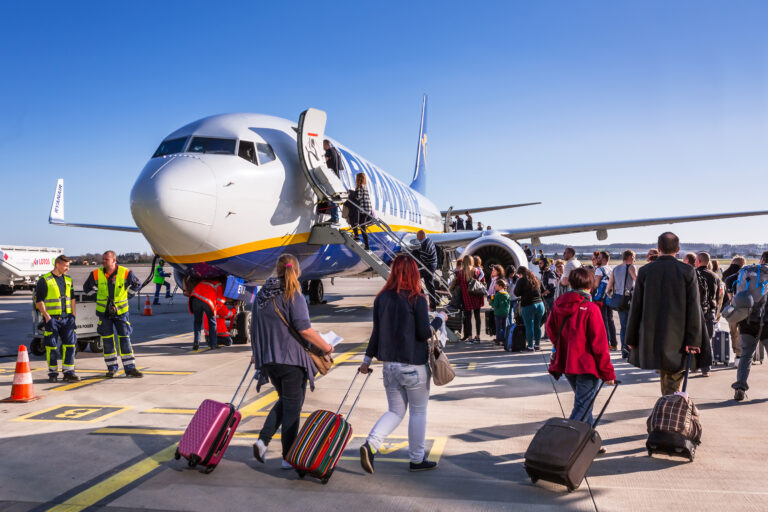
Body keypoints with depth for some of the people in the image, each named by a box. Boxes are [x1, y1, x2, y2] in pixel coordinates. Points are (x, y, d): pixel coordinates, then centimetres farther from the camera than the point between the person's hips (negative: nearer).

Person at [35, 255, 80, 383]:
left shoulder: (68, 280, 12)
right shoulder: (44, 280, -5)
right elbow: (39, 300, -7)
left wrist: (73, 313, 10)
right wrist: (46, 316, -12)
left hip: (67, 317, 5)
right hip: (51, 318, -5)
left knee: (70, 343, 0)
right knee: (51, 346, 1)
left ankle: (69, 372, 7)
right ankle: (53, 373, 12)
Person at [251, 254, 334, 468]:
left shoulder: (261, 295, 9)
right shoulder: (292, 294, -12)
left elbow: (255, 329, 15)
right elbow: (304, 329, -19)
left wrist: (258, 355, 26)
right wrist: (326, 347, -6)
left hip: (267, 359, 7)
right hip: (291, 358, -6)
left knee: (284, 400, 23)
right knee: (292, 407, 5)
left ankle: (263, 440, 9)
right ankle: (288, 458, 11)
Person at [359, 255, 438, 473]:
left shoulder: (381, 298, 2)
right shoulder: (417, 299, -13)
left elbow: (377, 331, 5)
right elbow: (424, 333, -13)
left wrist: (367, 359, 14)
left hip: (389, 364, 5)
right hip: (414, 365, -5)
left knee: (395, 411, 15)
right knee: (418, 412, 12)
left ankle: (370, 444, -5)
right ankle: (417, 459, 21)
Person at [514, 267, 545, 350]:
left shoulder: (521, 280, -6)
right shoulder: (535, 279, 12)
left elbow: (517, 293, -2)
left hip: (528, 306, -5)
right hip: (540, 304, 5)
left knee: (529, 327, 1)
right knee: (537, 326, 14)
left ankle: (530, 346, 3)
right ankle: (537, 344, 20)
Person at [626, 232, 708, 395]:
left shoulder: (645, 271, -2)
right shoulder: (688, 271, -6)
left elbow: (636, 307, 1)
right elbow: (693, 308, -8)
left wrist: (631, 338, 8)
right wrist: (693, 340, -6)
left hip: (652, 336, 2)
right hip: (678, 337, -2)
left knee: (665, 378, 20)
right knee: (674, 381, 5)